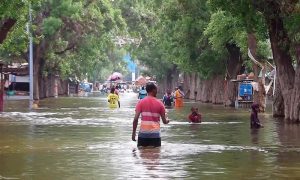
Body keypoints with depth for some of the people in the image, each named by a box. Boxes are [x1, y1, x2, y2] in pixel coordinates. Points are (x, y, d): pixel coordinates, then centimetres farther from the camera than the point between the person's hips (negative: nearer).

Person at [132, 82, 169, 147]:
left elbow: (135, 119, -7)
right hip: (155, 133, -1)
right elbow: (164, 121, 5)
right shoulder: (159, 103, 0)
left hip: (143, 133, 1)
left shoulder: (141, 102, 0)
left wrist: (133, 133, 2)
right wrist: (167, 121, 29)